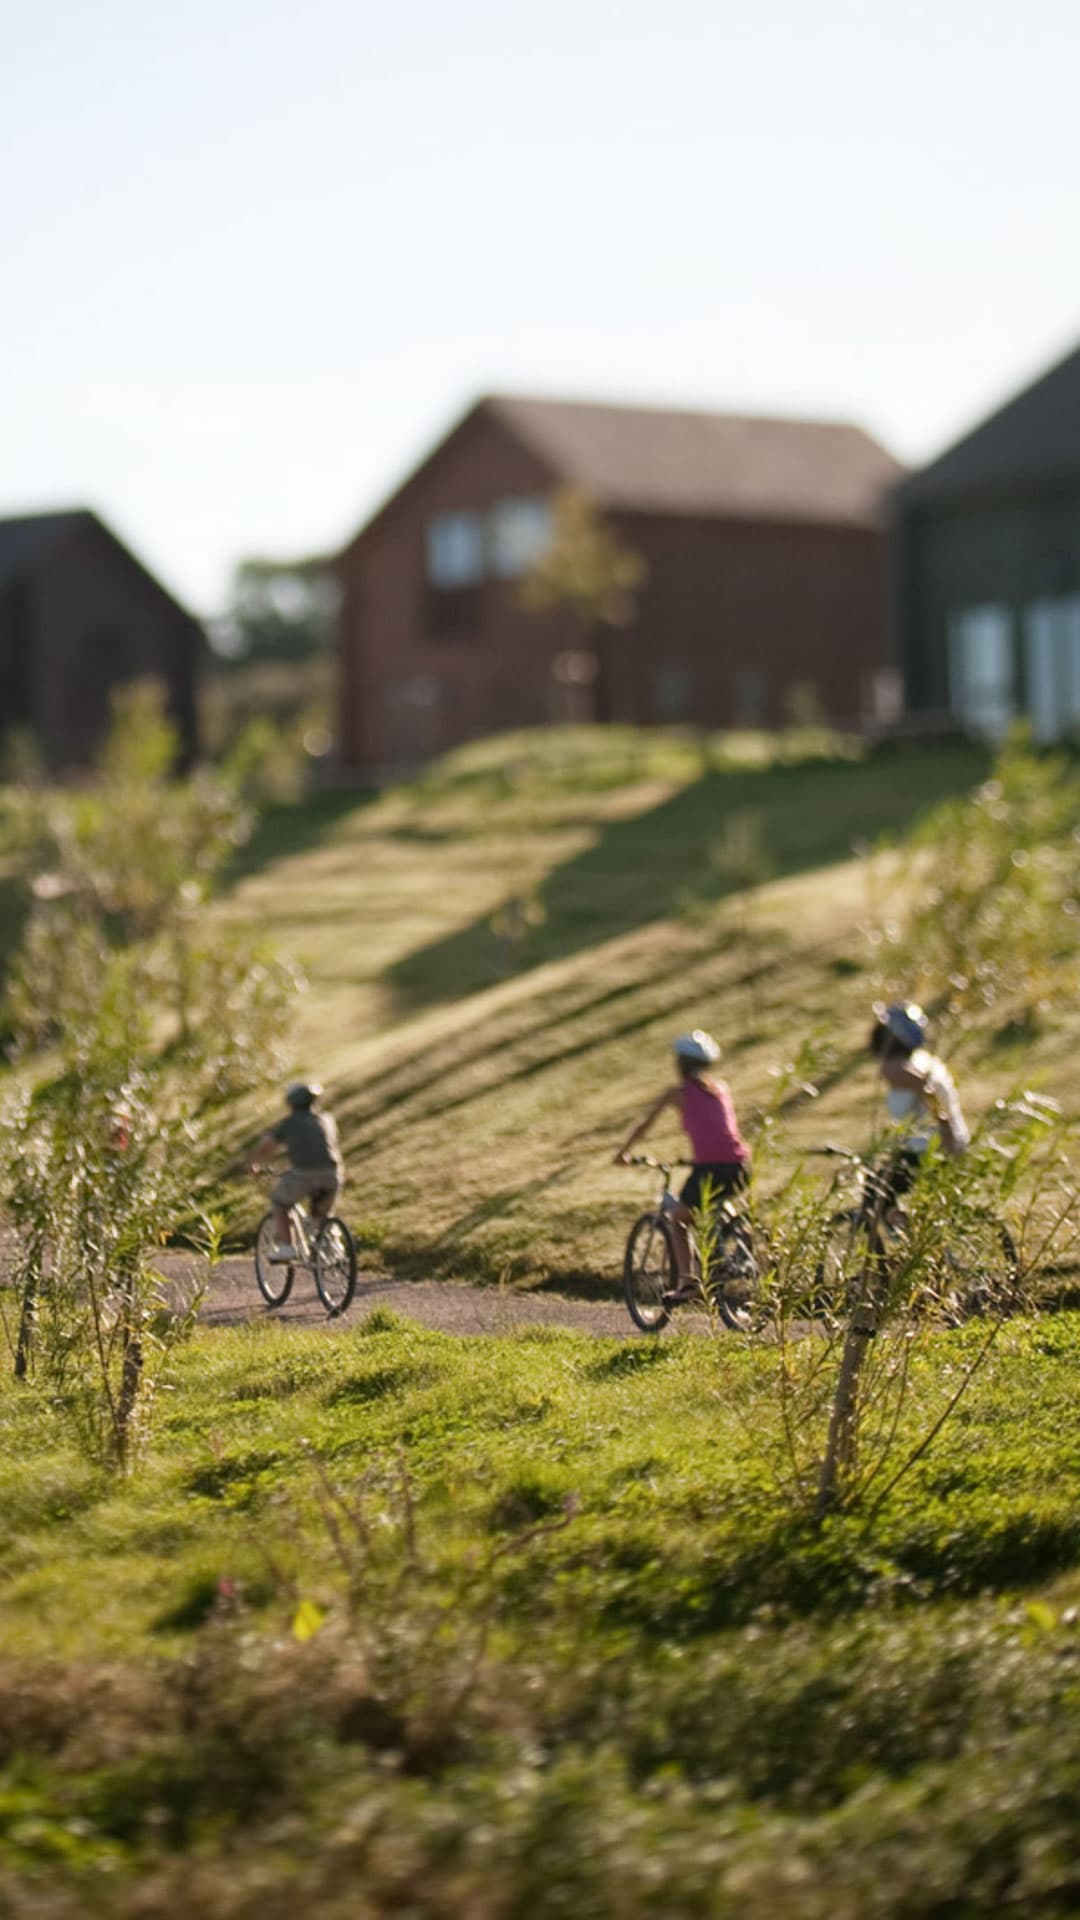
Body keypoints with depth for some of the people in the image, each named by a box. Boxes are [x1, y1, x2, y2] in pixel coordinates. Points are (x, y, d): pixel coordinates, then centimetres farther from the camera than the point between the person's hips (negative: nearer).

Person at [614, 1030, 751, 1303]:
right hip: (739, 1168, 4)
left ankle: (686, 1281, 3)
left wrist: (623, 1152, 31)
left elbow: (643, 1124, 16)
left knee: (679, 1219, 18)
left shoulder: (677, 1092, 7)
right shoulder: (722, 1088, 20)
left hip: (708, 1168, -4)